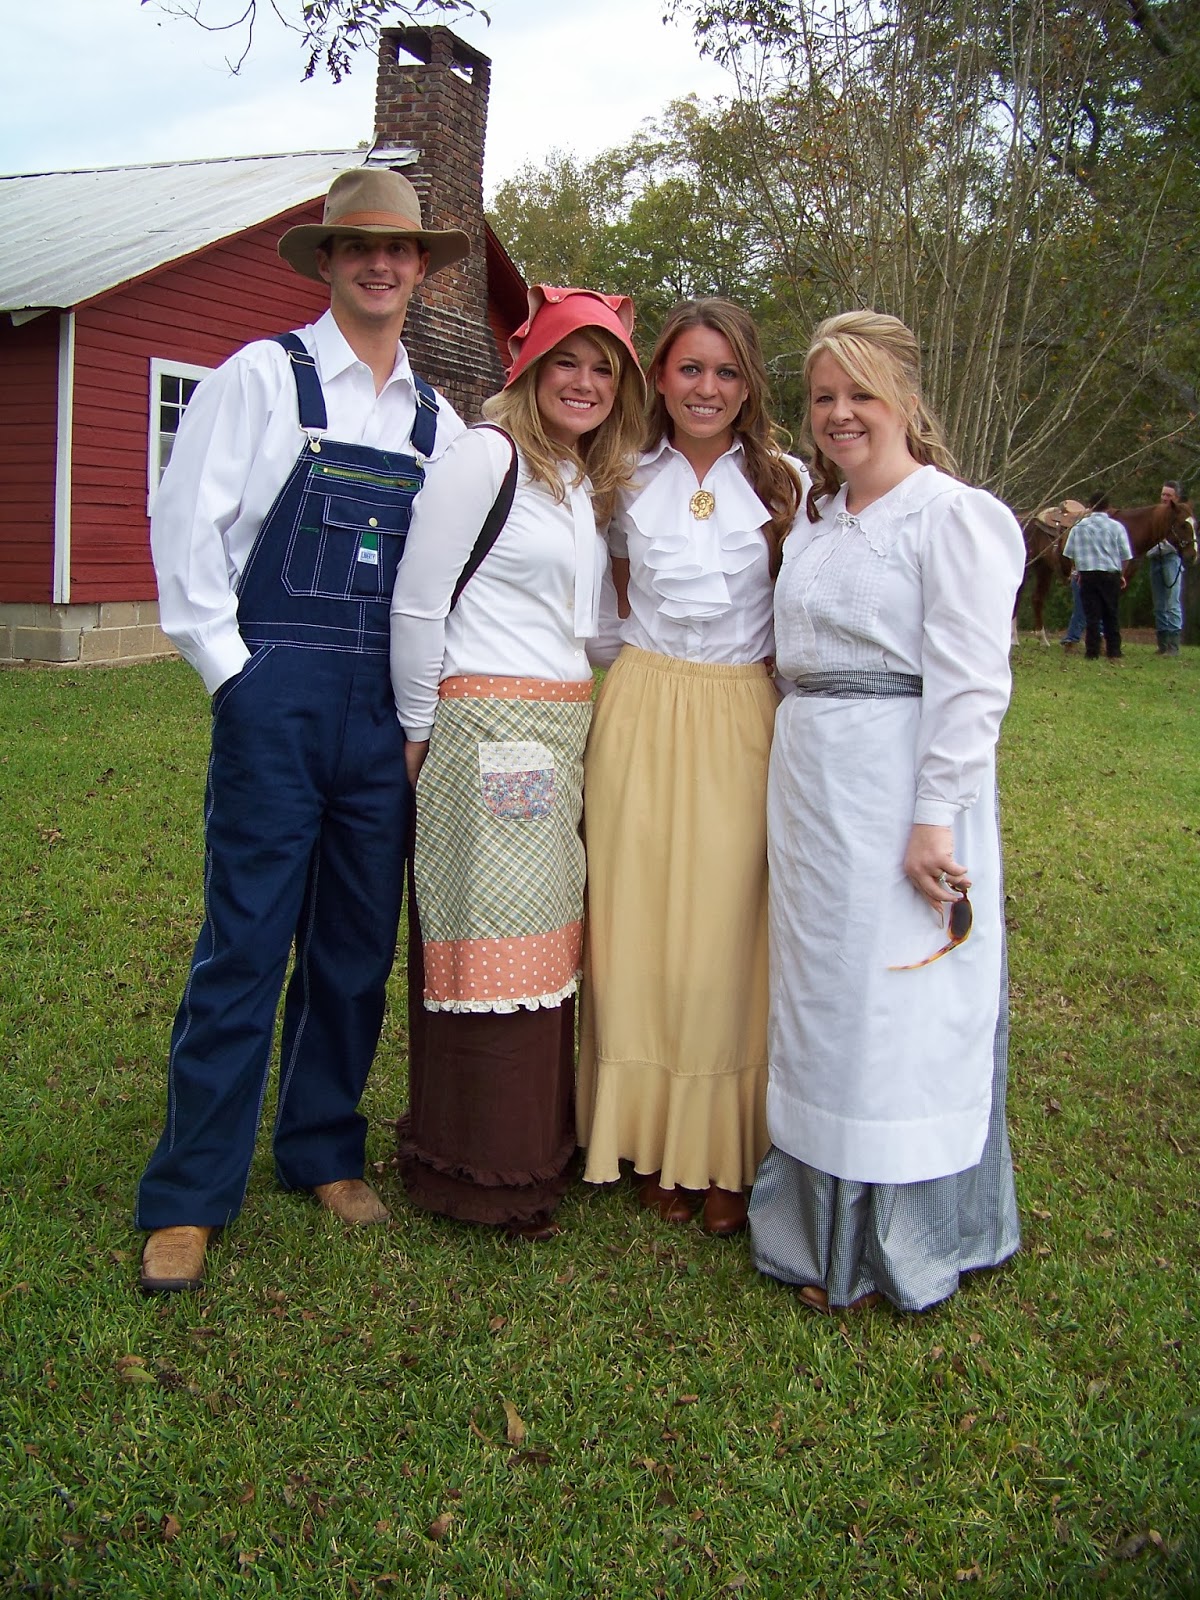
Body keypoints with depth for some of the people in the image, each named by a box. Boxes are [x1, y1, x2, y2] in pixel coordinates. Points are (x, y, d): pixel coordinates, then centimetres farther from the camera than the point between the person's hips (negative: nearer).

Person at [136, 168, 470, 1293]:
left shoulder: (436, 420, 15)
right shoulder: (265, 375, 3)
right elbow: (186, 520, -3)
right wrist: (229, 669, -7)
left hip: (387, 713, 5)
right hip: (278, 697, -4)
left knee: (359, 947, 9)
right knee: (245, 945, -4)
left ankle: (323, 1151, 27)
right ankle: (187, 1198, 9)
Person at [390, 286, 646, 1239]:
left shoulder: (590, 484, 18)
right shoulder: (487, 456, -7)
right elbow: (417, 605, -10)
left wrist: (574, 717, 13)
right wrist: (420, 732, -5)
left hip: (567, 733, 8)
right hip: (486, 733, -8)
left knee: (547, 939, 11)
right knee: (489, 941, -3)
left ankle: (540, 1142, 24)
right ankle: (478, 1169, 12)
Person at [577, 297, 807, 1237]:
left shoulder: (785, 482, 4)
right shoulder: (626, 480, 8)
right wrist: (626, 651, 10)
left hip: (743, 724, -1)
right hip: (643, 716, 2)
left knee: (726, 938, 0)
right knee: (639, 927, 3)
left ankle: (726, 1154, 14)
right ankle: (652, 1137, 17)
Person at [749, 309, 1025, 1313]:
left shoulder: (952, 515, -9)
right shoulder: (817, 521, 16)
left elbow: (970, 683, -15)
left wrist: (936, 818, -21)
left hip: (899, 785, -8)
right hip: (807, 780, 8)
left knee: (897, 1006, -1)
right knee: (819, 1001, 13)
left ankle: (894, 1248, 16)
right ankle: (823, 1223, 28)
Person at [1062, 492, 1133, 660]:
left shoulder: (1079, 526, 1)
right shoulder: (1116, 527, 0)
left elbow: (1070, 553, 5)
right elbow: (1125, 555, 1)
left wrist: (1078, 571, 17)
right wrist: (1122, 575, 14)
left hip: (1088, 575, 0)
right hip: (1111, 575, 0)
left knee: (1091, 615, 2)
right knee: (1111, 615, 9)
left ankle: (1092, 653, -1)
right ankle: (1114, 652, 10)